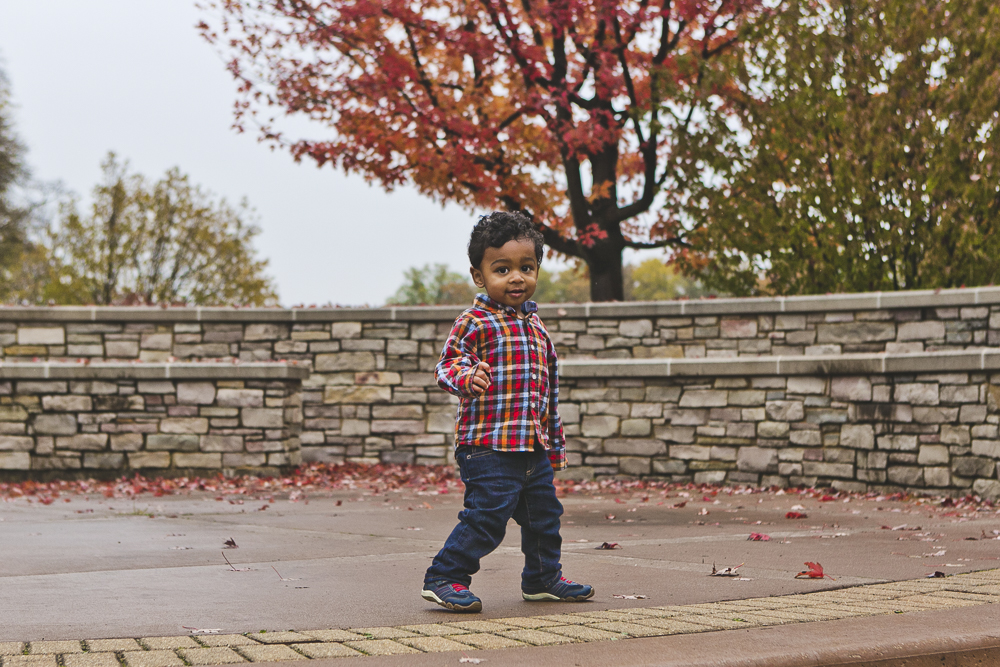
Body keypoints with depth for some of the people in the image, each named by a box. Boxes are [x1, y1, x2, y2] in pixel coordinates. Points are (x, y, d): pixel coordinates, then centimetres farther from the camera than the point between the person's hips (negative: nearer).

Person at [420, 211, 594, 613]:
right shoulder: (474, 323, -7)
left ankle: (543, 578, 34)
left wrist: (554, 441, 24)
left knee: (544, 513, 17)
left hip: (534, 447, 8)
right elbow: (448, 364, -12)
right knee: (486, 516, -13)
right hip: (488, 445, -8)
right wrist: (467, 376, -36)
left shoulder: (535, 325, 17)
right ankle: (443, 579, -2)